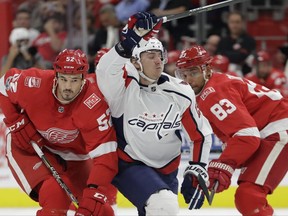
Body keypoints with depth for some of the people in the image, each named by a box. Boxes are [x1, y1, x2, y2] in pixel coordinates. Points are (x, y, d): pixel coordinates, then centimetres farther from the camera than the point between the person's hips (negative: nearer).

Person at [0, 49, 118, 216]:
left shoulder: (94, 103, -31)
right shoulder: (35, 84, -28)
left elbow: (105, 152, -35)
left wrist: (95, 191, -46)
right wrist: (17, 123, -12)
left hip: (73, 156, 2)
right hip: (28, 147, -2)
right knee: (55, 195, -28)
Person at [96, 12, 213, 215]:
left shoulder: (180, 94, -7)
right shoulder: (125, 86, -17)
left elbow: (201, 134, 2)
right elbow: (105, 72, -41)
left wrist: (197, 171, -6)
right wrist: (128, 43, -53)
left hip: (166, 170, 5)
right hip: (128, 166, -5)